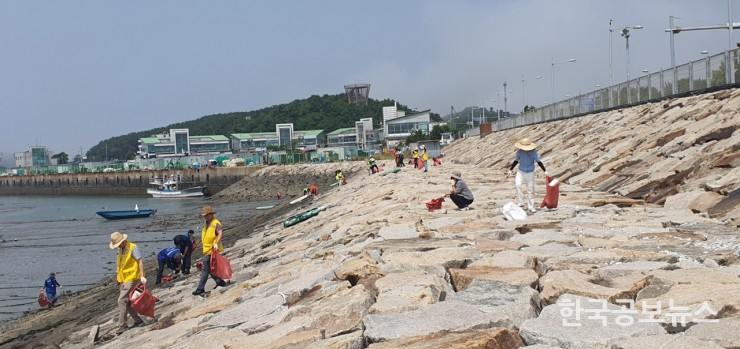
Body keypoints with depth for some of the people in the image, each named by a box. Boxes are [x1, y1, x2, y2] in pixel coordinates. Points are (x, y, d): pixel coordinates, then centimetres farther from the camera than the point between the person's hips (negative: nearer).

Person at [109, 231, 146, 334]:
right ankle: (138, 321, 21)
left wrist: (142, 276, -22)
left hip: (130, 279, -9)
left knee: (122, 301, -13)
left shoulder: (133, 248, -11)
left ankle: (122, 326, -10)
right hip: (122, 280, 9)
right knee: (126, 302, 10)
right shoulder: (120, 250, 14)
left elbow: (140, 261, -16)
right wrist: (118, 279, 17)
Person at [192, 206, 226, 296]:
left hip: (212, 250, -10)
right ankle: (220, 282, 27)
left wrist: (216, 243, -38)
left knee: (205, 269, -8)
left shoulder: (216, 223, -12)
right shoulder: (206, 224, 16)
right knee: (209, 269, 15)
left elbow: (220, 233, -27)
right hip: (206, 250, 10)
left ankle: (200, 288, -6)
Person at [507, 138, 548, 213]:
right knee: (518, 185, -26)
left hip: (530, 173, 0)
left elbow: (539, 162, -7)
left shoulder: (533, 153, -15)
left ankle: (531, 207, 19)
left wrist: (545, 171, -9)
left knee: (530, 190, 6)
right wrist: (510, 170, 5)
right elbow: (516, 161, 3)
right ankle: (521, 203, -19)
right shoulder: (519, 152, -11)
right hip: (521, 172, 0)